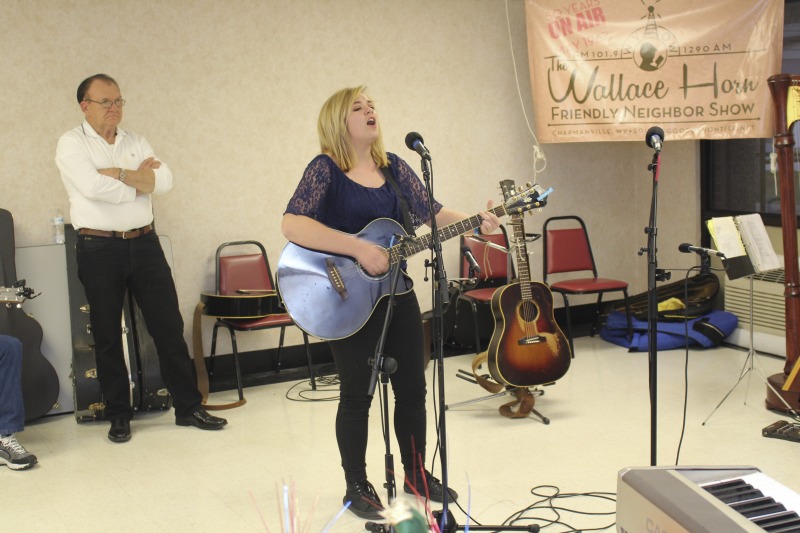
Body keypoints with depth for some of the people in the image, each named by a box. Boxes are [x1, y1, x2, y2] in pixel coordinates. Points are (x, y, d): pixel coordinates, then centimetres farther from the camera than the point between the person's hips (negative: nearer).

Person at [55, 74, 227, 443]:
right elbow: (93, 187, -20)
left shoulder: (136, 142, 11)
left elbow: (164, 181, -4)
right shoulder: (72, 144, -3)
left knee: (169, 326, 4)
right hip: (99, 249, -3)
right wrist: (138, 179, -7)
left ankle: (188, 407, 13)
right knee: (107, 336, 6)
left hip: (144, 243, 4)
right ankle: (119, 416, 18)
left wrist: (118, 173, -13)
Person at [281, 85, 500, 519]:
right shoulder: (326, 169, -12)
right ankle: (357, 487, 21)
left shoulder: (393, 167, 8)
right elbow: (292, 224, -25)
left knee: (412, 388, 13)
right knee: (357, 395, 5)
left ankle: (416, 474, 30)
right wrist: (358, 249, -30)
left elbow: (432, 213, 7)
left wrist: (475, 223, -11)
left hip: (397, 293, 6)